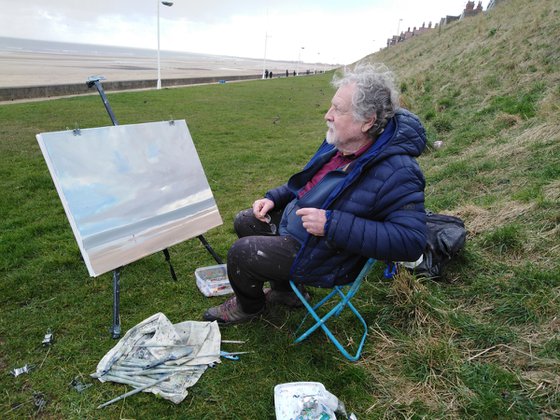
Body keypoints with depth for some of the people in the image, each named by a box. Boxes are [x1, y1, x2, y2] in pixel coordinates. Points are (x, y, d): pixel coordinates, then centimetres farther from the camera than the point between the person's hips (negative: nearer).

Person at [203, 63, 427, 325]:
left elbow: (411, 241, -36)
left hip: (322, 256, -9)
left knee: (240, 253, -10)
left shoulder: (396, 173, -30)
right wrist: (274, 198, 2)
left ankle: (248, 307, 25)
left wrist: (332, 224, -38)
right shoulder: (341, 144, -3)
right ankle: (285, 291, 31)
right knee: (244, 223, 17)